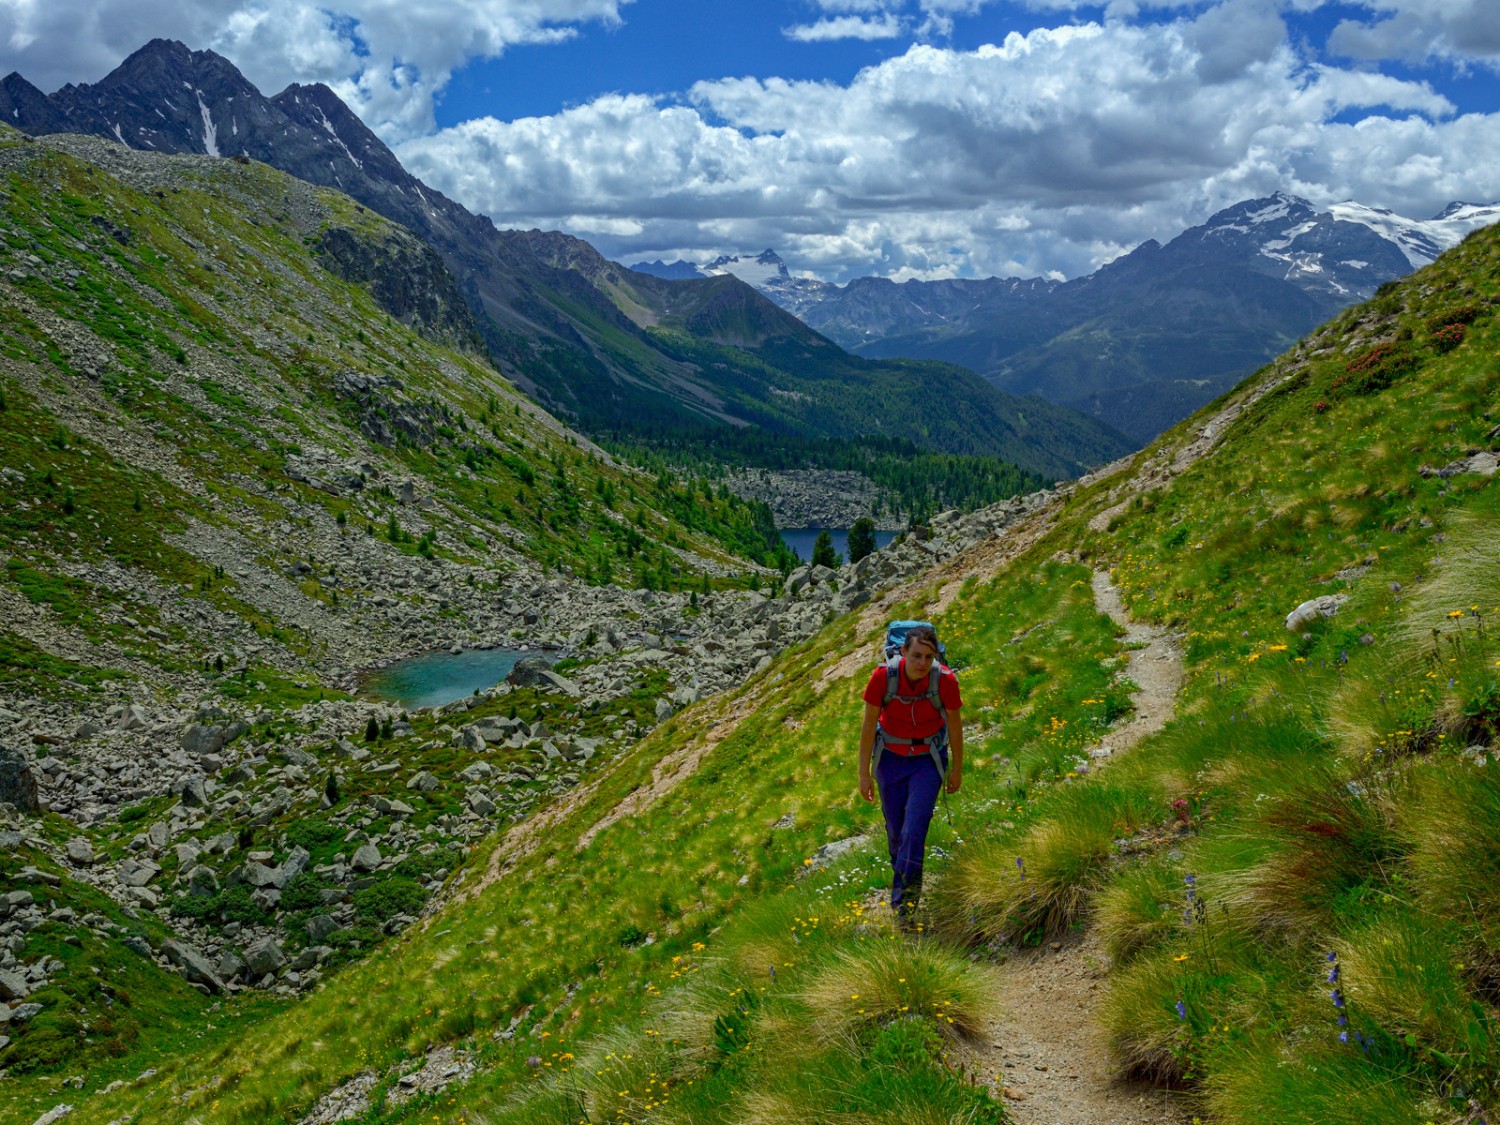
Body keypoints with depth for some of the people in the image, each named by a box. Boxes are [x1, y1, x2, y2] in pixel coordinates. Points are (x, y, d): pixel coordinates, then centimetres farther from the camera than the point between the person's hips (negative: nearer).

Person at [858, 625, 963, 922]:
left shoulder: (945, 679, -25)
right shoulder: (883, 676, -25)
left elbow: (955, 724, -8)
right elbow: (868, 725, -13)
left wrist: (957, 770, 2)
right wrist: (864, 773, -8)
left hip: (928, 760, -1)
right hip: (891, 758, 1)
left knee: (914, 829, -12)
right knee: (895, 828, 14)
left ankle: (904, 897, 6)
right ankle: (901, 879, 42)